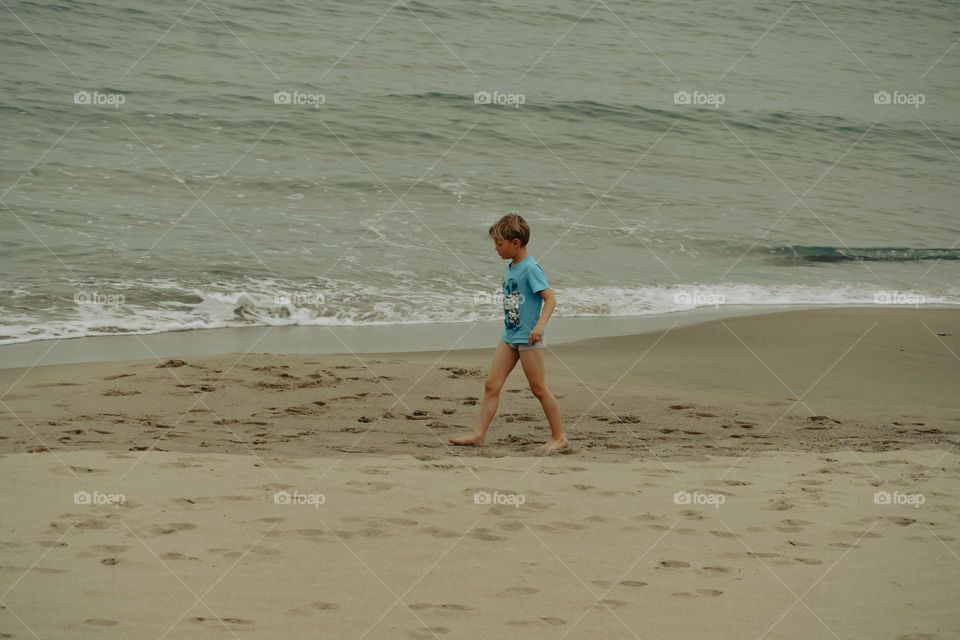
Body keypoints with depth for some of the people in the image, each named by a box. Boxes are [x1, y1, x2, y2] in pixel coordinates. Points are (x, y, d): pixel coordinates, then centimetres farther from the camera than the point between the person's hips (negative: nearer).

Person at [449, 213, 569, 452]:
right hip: (509, 335, 8)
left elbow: (550, 298, -21)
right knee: (491, 384, 2)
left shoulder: (530, 269, -16)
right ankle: (478, 434, 4)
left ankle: (559, 437, 10)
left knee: (539, 388, 0)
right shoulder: (510, 268, 10)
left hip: (528, 338, -8)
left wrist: (540, 325, -33)